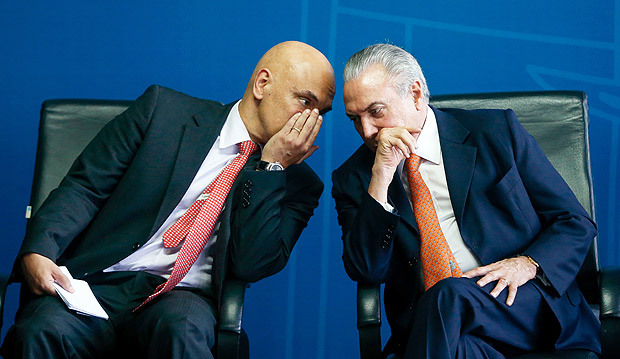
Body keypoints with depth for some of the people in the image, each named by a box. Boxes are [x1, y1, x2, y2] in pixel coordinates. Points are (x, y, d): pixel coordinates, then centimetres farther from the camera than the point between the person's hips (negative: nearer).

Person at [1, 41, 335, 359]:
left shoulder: (296, 182, 10)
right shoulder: (163, 110, 7)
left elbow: (251, 264, -4)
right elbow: (84, 187, 3)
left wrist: (270, 166, -7)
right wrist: (37, 252, -13)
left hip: (183, 297, 1)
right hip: (100, 279, 0)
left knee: (182, 332, -35)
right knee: (41, 330, -32)